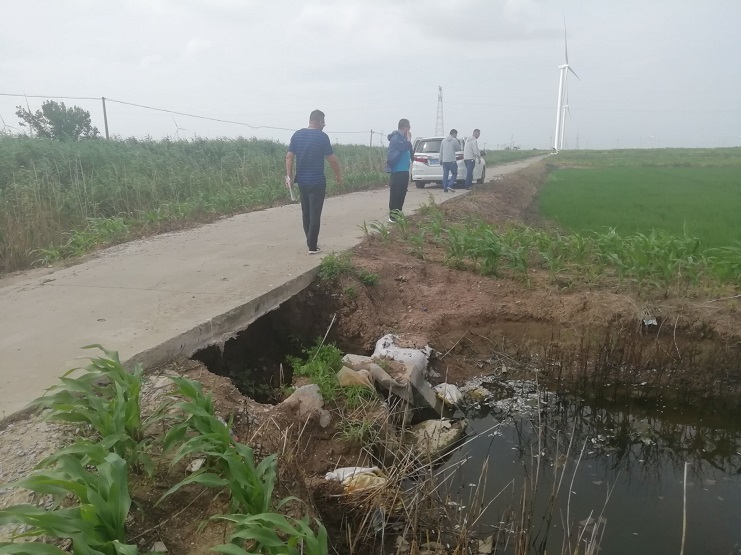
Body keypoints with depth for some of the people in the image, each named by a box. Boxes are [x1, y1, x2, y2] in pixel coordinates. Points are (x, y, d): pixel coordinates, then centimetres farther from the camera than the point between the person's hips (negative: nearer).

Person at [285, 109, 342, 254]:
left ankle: (310, 241, 26)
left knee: (306, 212, 16)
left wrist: (289, 176, 4)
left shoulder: (297, 134, 5)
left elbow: (289, 156, 2)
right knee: (315, 214, -1)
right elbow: (332, 159, -8)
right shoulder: (322, 136, -10)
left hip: (302, 180, 5)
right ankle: (312, 246, -1)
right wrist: (338, 175, 6)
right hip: (317, 181, -5)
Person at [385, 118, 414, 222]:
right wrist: (409, 139, -10)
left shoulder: (402, 137, 17)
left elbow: (409, 150, 21)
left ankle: (398, 213, 20)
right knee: (395, 193, -7)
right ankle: (392, 215, -4)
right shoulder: (396, 137, -12)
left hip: (403, 170, 9)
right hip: (397, 170, -9)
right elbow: (404, 147, -26)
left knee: (401, 193, 12)